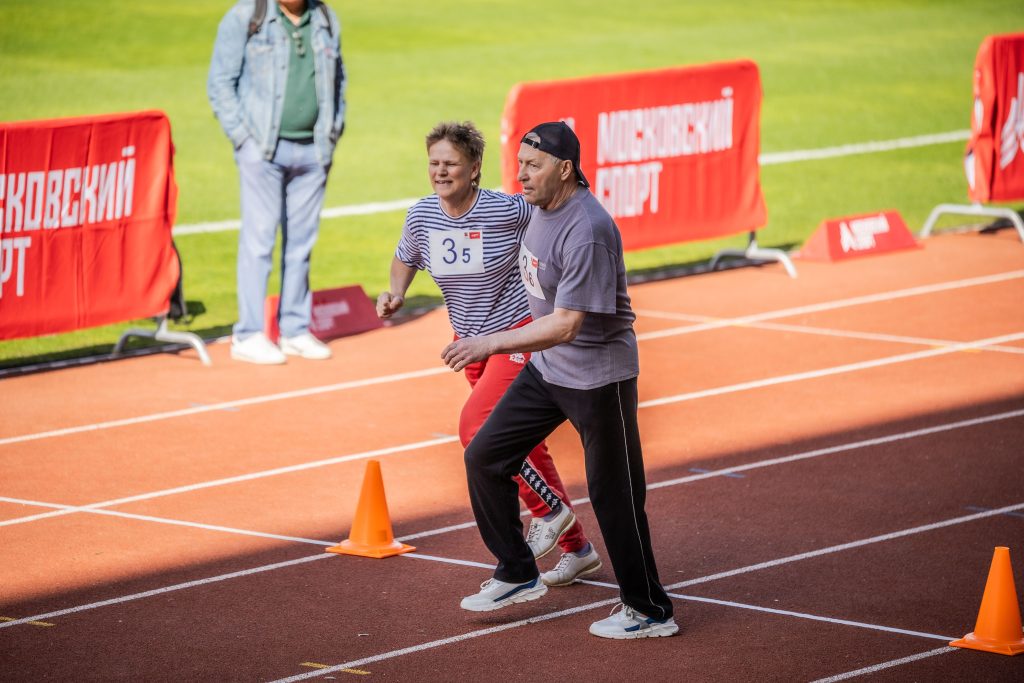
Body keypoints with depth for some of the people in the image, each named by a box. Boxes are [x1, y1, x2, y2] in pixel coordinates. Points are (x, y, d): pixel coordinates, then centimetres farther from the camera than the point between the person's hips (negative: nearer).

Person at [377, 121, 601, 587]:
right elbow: (405, 257, 16)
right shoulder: (421, 216, -5)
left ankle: (549, 509, -1)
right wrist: (396, 292, -4)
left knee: (475, 426, -22)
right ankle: (577, 549, 25)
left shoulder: (508, 211, -21)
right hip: (470, 340, 7)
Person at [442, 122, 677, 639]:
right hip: (547, 368, 9)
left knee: (613, 495, -1)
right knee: (484, 458, 8)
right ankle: (517, 576, 21)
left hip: (598, 377, -9)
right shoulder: (543, 206, 1)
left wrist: (491, 344, -34)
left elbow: (565, 326, -30)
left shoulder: (587, 231, -28)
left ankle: (649, 610, 13)